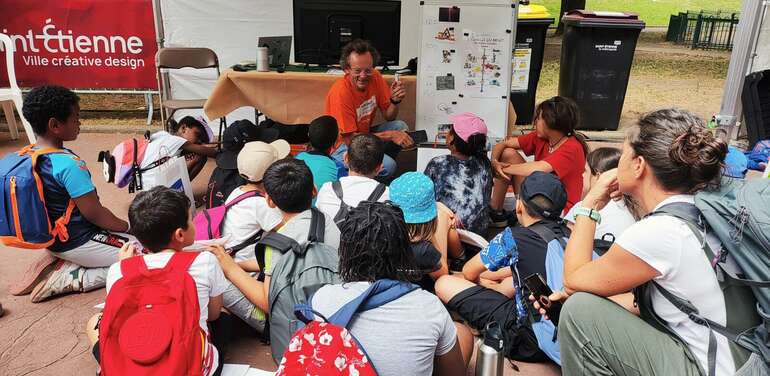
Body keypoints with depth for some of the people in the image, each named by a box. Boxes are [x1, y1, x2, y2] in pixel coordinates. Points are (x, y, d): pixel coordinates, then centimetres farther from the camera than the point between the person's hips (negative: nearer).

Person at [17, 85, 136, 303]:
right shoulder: (69, 164, -27)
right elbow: (94, 213, -23)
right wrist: (126, 227, -5)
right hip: (79, 243, -9)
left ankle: (61, 263, 8)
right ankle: (69, 280, -8)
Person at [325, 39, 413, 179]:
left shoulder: (375, 77, -7)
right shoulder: (340, 92, -26)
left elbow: (389, 117, 2)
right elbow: (350, 140, -25)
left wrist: (395, 101, -20)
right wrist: (389, 135, -26)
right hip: (343, 146, -7)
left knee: (400, 126, -13)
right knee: (387, 166, -28)